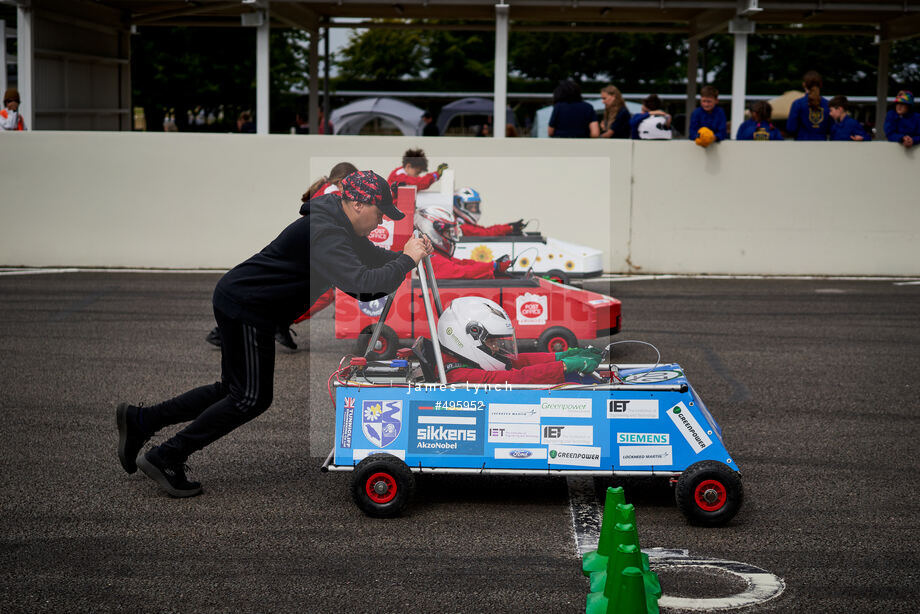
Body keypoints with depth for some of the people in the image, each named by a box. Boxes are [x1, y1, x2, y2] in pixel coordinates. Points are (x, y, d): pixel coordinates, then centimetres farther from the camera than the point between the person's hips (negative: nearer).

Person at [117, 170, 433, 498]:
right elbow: (363, 283, -36)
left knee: (232, 390, 16)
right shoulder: (325, 232, -25)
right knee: (252, 397, -3)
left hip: (237, 300, 10)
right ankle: (166, 458, 3)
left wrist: (408, 252, 2)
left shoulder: (339, 225, 7)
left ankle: (140, 420, 19)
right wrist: (407, 259, -24)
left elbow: (373, 256, 20)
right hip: (245, 308, -10)